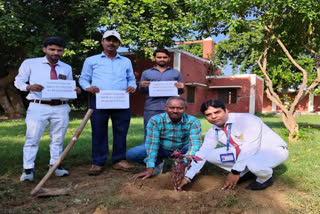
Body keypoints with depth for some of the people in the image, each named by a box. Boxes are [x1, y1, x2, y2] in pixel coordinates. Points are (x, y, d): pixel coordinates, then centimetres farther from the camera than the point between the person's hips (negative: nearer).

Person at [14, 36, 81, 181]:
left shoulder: (67, 68, 14)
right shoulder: (30, 63, 4)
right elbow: (18, 81, 5)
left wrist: (74, 91, -7)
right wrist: (29, 86, -17)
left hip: (61, 108, 3)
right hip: (38, 107, -3)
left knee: (57, 139, 8)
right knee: (32, 139, -3)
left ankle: (55, 165, 19)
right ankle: (28, 169, 6)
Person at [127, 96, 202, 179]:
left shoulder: (193, 122, -22)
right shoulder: (155, 120, -24)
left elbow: (195, 143, -30)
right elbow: (152, 143, -27)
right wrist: (150, 168, -34)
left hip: (182, 150, 1)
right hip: (161, 149, 0)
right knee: (131, 154, -23)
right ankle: (158, 163, 3)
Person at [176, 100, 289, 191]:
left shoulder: (247, 119, -27)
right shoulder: (213, 132, -6)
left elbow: (250, 148, -31)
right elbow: (202, 154, -6)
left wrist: (235, 172, -29)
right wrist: (187, 177, -11)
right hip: (245, 154, 7)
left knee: (254, 164, -41)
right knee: (210, 155, -9)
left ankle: (266, 177, -4)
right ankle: (246, 172, 8)